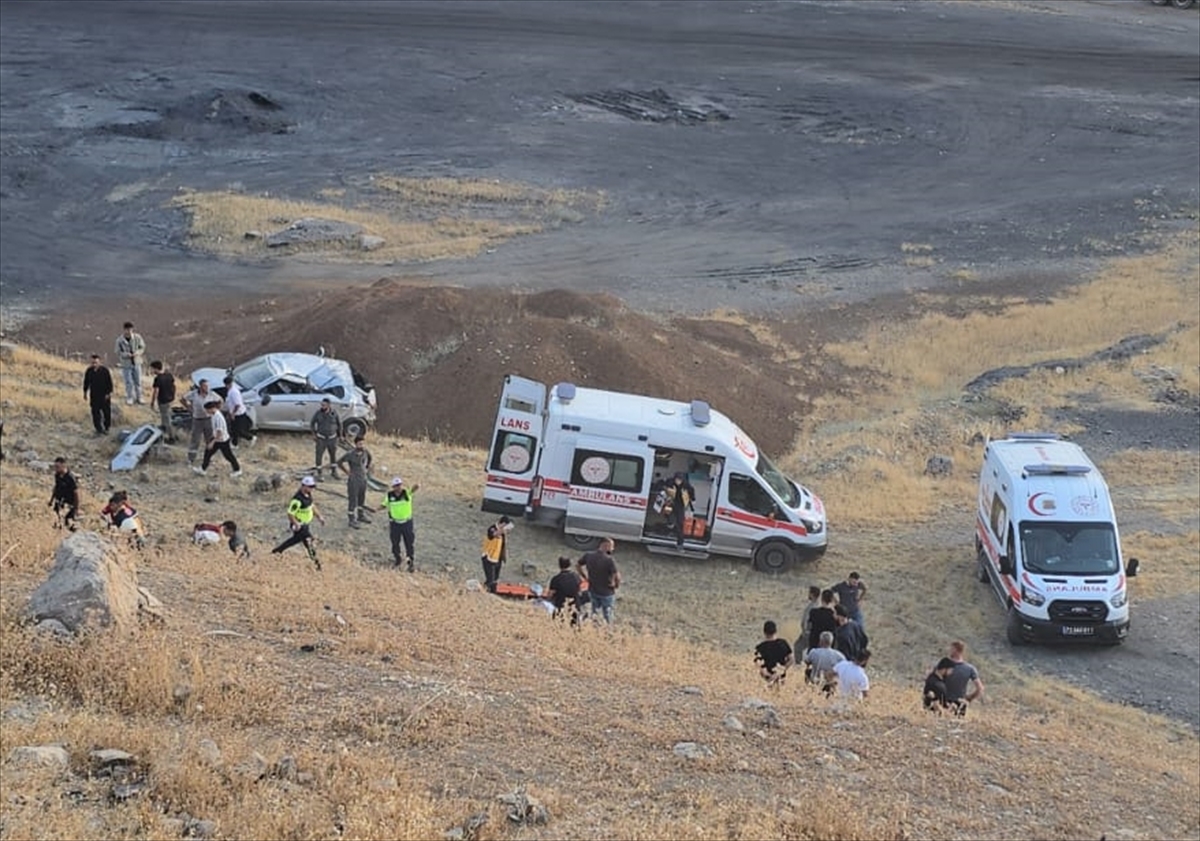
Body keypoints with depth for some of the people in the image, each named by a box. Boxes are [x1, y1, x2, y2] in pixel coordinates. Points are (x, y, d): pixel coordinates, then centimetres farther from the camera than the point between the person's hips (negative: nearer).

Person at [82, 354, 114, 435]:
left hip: (104, 396, -2)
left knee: (107, 412, 4)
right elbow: (86, 382, 11)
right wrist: (85, 393, 12)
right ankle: (99, 429, 6)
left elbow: (109, 382, -6)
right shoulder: (89, 371, -1)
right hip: (94, 396, 2)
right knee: (95, 413, -1)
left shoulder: (104, 371, -10)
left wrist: (109, 393, -10)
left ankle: (106, 428, 21)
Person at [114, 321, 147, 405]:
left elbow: (142, 347, -1)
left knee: (138, 381, 12)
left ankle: (138, 398, 29)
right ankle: (129, 398, 21)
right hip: (126, 364, -2)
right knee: (129, 382, 1)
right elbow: (118, 352, -9)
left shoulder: (137, 337, -12)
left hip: (136, 363, 2)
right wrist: (126, 354, -29)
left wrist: (137, 353, -23)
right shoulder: (120, 340, -16)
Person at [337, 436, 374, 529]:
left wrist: (368, 468, 13)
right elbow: (340, 462, -21)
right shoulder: (350, 454, -23)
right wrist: (348, 471, -14)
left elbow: (369, 458, 20)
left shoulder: (365, 452, -4)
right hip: (353, 480, -7)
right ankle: (352, 520, 10)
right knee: (352, 500, 1)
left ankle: (361, 515, 40)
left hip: (363, 479, 7)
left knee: (362, 499, 22)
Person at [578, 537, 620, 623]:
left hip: (592, 590, 5)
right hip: (606, 593, -5)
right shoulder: (609, 560, -27)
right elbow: (617, 576, -34)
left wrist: (586, 576, 12)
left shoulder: (589, 555, -8)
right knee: (607, 616, 14)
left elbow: (577, 564, 7)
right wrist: (616, 584, -13)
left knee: (594, 612, 25)